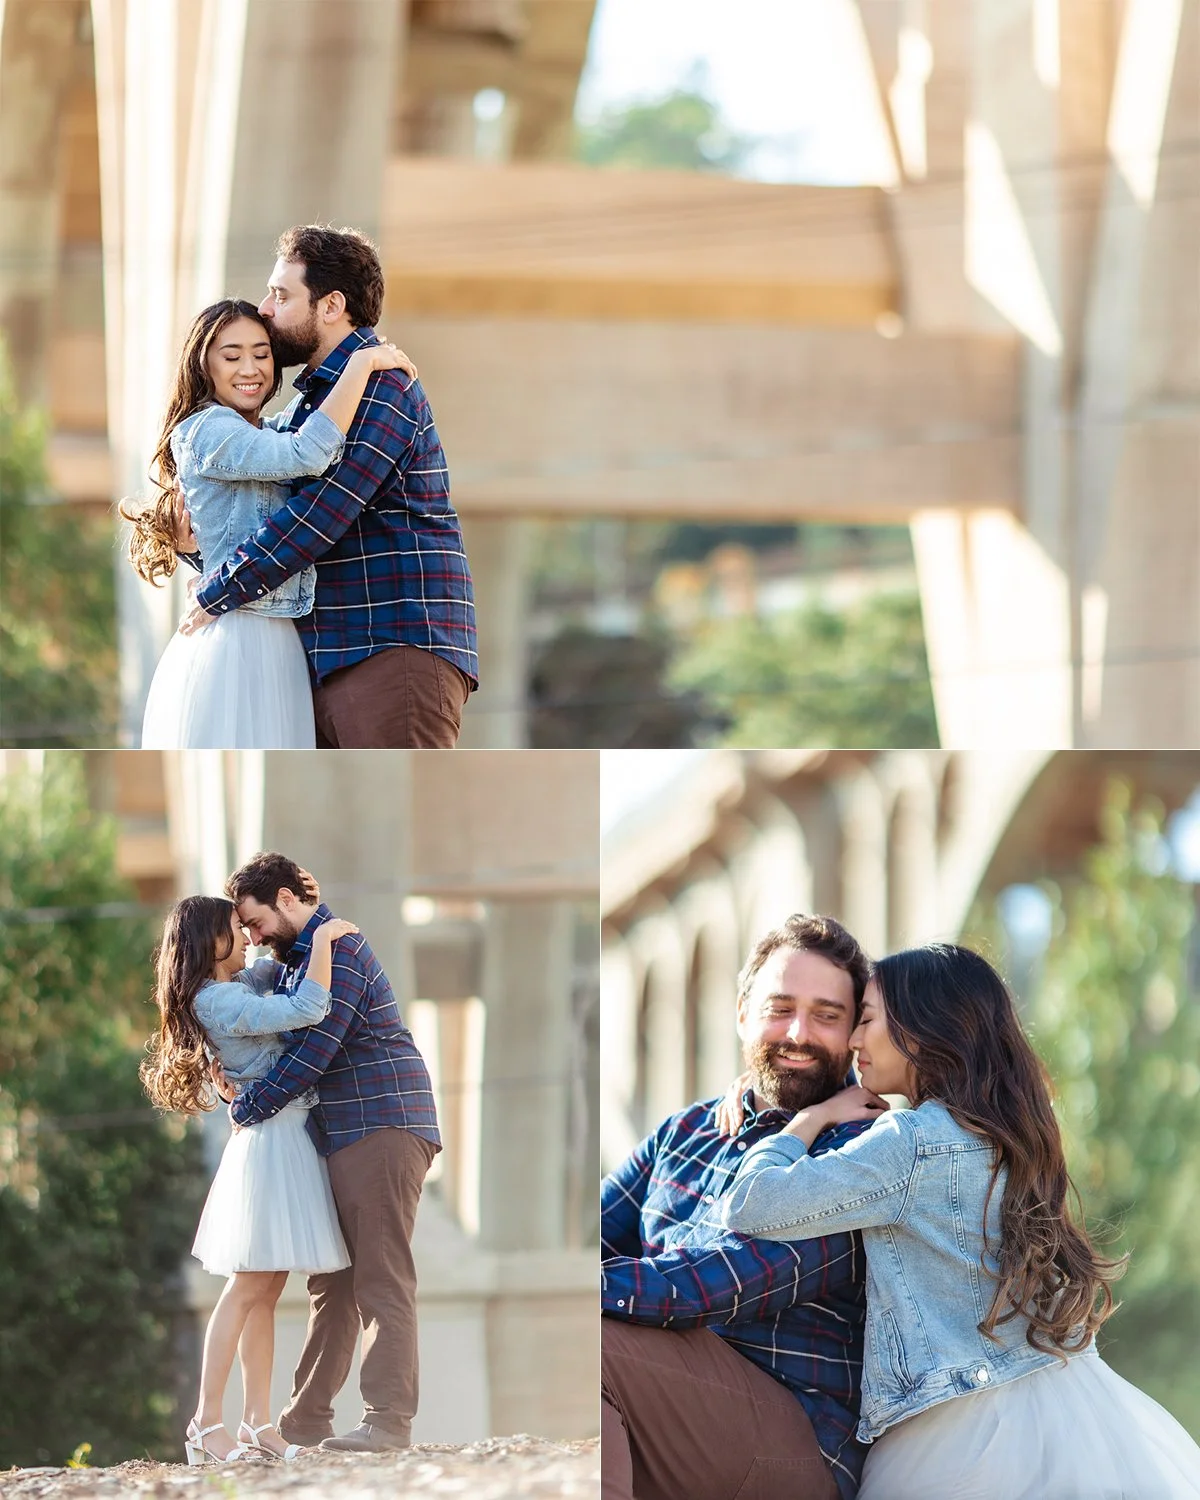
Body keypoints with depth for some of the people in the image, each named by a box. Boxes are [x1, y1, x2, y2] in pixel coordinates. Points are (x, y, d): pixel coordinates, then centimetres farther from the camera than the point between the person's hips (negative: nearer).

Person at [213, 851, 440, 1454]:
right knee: (333, 1280, 11)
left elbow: (311, 1054, -20)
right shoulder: (294, 957, 19)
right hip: (344, 1134, 10)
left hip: (382, 1127, -10)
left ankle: (389, 1421, -14)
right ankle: (307, 1417, 15)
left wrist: (244, 1107, -9)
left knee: (381, 1279, -12)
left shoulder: (338, 954, -13)